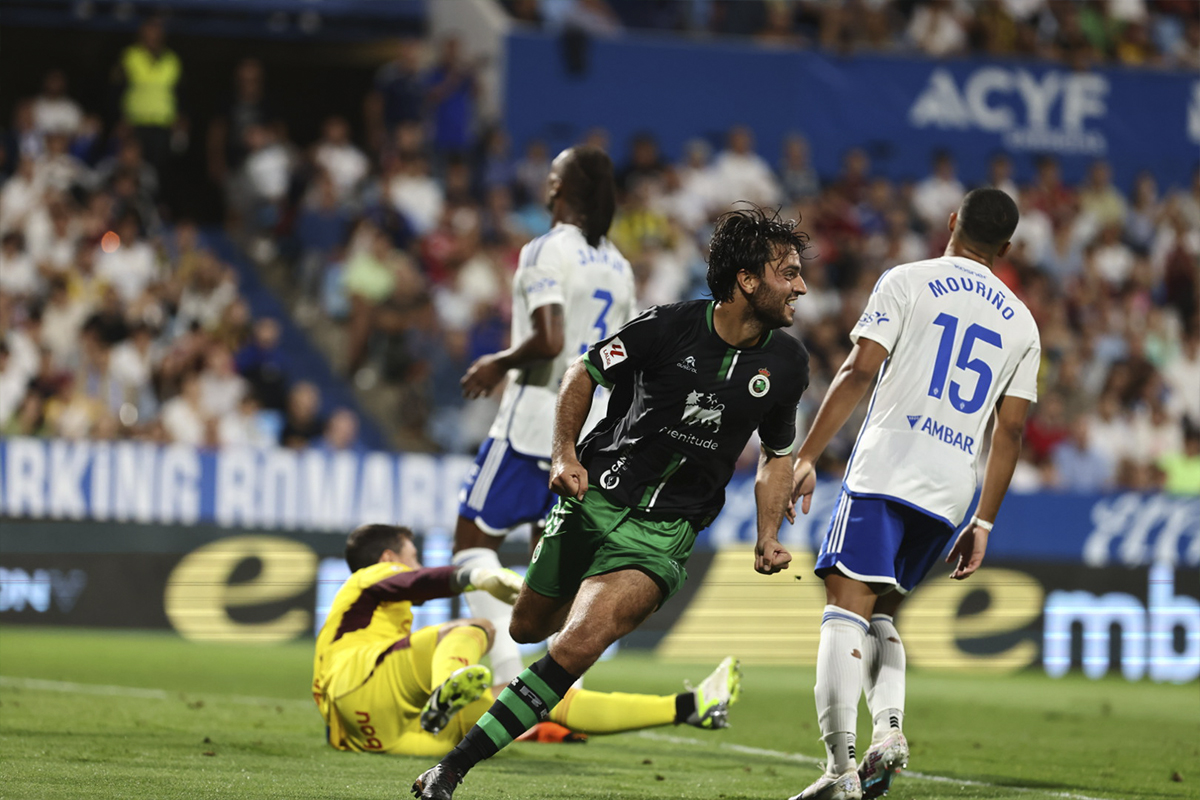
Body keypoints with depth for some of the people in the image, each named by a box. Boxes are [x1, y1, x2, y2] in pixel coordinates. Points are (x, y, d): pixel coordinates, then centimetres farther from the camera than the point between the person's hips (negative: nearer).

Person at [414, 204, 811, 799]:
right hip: (593, 498, 0)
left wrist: (769, 537, 1)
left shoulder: (786, 364, -2)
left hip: (663, 534, 0)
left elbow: (778, 454, 14)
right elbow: (583, 374, 3)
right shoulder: (669, 327, -12)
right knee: (527, 628, 17)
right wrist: (565, 453, -10)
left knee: (576, 648, -21)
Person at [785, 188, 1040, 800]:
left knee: (847, 606, -8)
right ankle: (890, 727, -7)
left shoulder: (907, 282, 4)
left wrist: (806, 456, -5)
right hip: (951, 491, 5)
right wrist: (983, 525, 16)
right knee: (878, 613, 18)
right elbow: (1010, 431, 13)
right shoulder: (1021, 323, 15)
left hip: (885, 467, -5)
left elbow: (858, 372, -6)